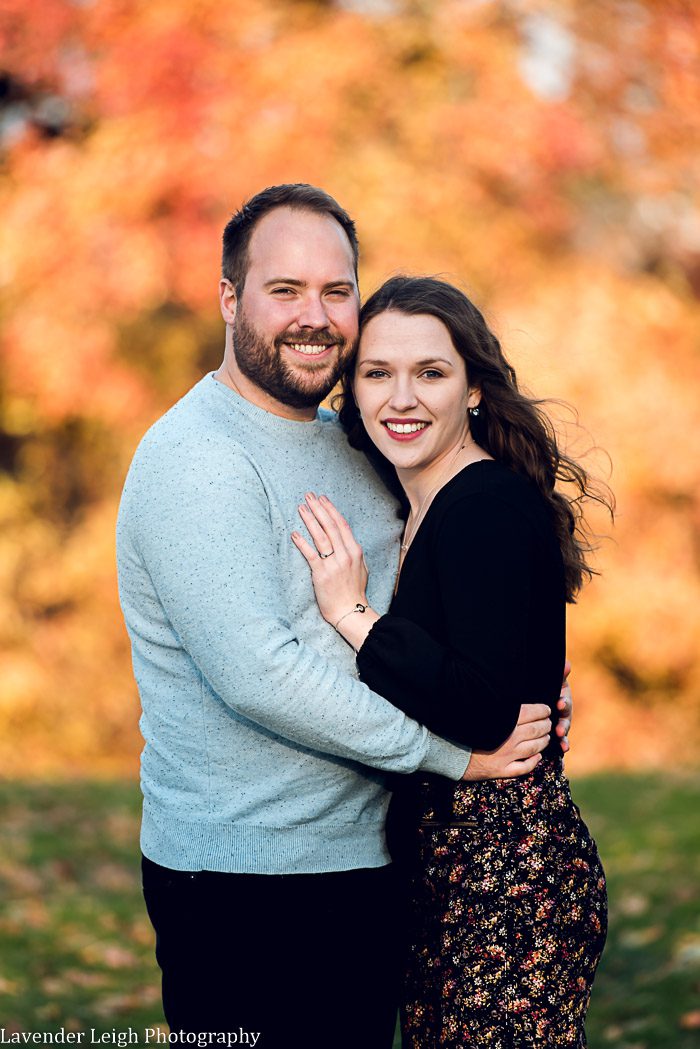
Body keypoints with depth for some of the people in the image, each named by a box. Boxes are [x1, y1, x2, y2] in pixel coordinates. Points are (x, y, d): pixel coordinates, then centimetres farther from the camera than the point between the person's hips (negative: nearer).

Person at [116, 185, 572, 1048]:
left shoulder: (346, 443, 12)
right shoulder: (196, 460, -16)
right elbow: (257, 674, -25)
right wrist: (452, 749, -17)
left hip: (363, 861, 9)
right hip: (247, 887, -8)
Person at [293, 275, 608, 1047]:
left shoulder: (491, 508, -16)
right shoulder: (419, 509, 13)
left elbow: (485, 713, -25)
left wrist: (352, 614, -19)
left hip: (507, 873, -10)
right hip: (440, 863, 10)